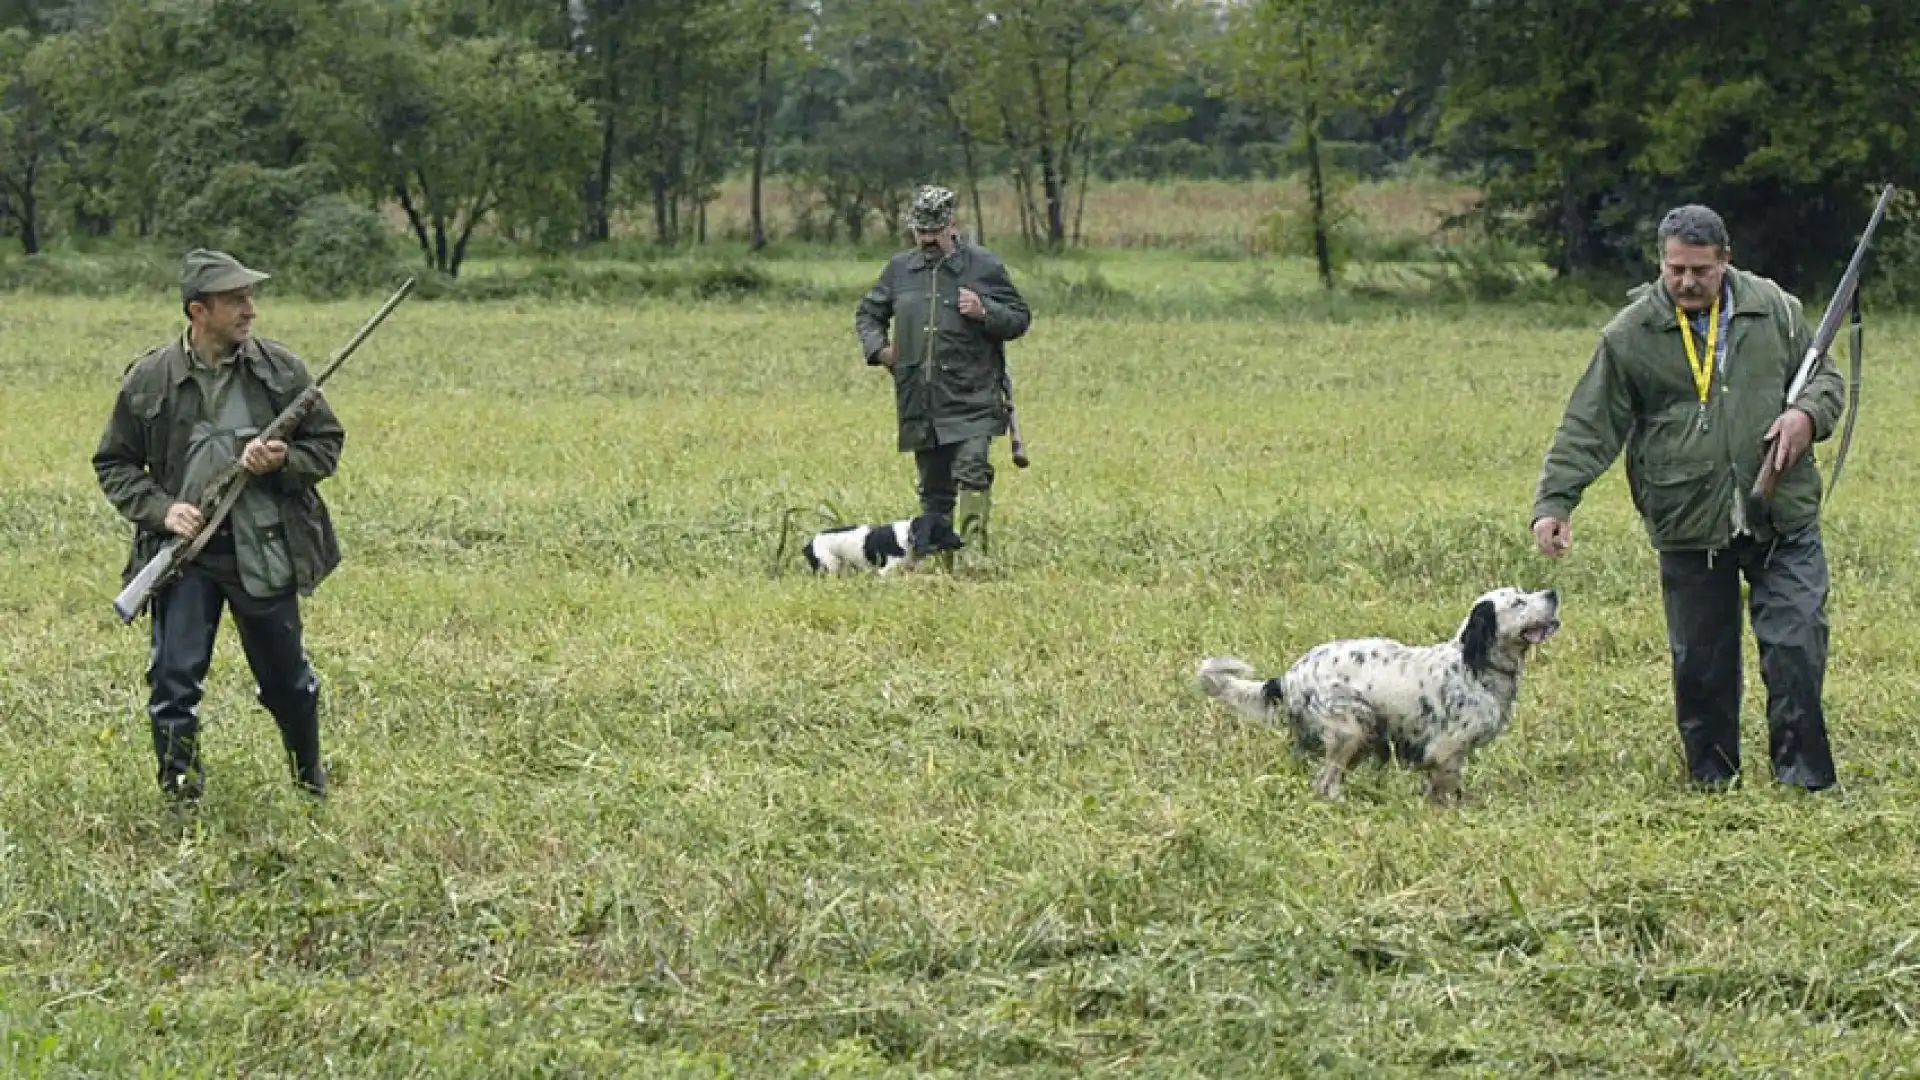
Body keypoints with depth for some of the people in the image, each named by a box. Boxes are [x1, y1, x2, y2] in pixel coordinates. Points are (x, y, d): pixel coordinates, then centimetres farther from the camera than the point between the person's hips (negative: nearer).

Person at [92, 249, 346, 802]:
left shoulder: (280, 369, -2)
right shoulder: (148, 379, -5)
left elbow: (327, 444, 7)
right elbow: (114, 464, 5)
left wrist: (284, 460, -14)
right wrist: (161, 509, -11)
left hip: (264, 550, 1)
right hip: (184, 552, -1)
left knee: (287, 681, 13)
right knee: (174, 680, -4)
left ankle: (313, 783, 36)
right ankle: (181, 801, 10)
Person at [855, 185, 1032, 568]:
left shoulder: (984, 266, 1)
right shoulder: (899, 269, 11)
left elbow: (1020, 318, 5)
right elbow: (867, 313, 24)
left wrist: (985, 313, -14)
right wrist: (876, 347, 5)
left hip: (971, 398, -4)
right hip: (920, 402, 4)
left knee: (972, 468, -21)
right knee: (934, 486, 11)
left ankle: (974, 548, -24)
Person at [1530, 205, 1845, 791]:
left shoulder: (1775, 311, 4)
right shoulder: (1630, 336, -1)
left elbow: (1826, 376, 15)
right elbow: (1588, 429, 0)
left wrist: (1807, 415, -8)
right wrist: (1554, 501, -11)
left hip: (1783, 521, 0)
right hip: (1689, 528, 0)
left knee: (1796, 650, -6)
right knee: (1700, 664, 7)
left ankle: (1805, 780, 3)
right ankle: (1712, 780, 22)